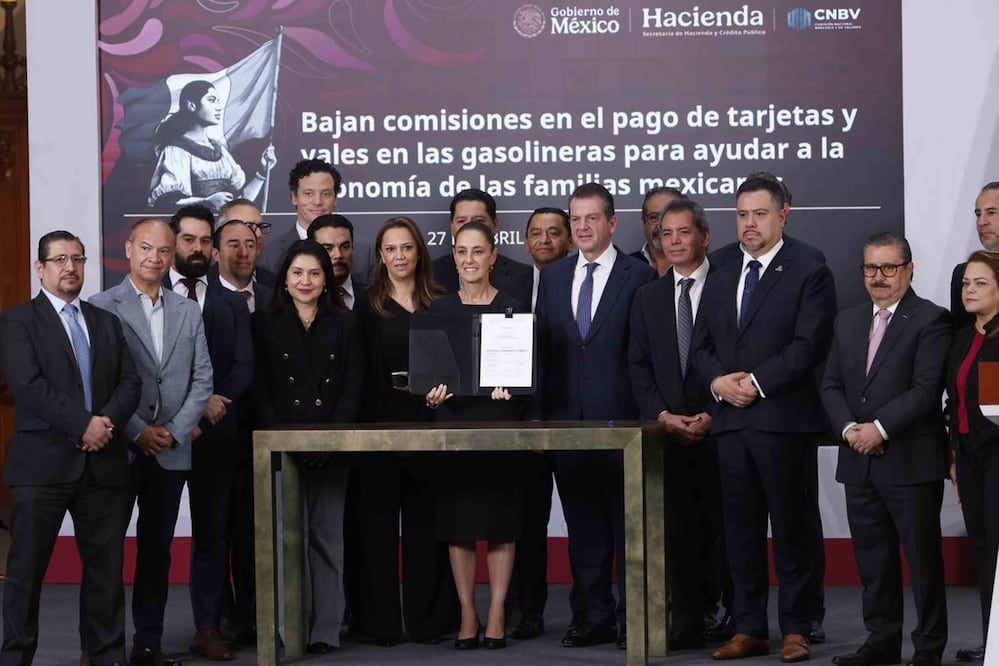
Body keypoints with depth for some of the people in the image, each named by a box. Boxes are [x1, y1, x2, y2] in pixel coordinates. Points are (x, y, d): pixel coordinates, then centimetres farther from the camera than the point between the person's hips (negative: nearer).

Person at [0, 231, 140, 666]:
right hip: (43, 462, -4)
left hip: (103, 463, 4)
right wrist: (83, 425, -17)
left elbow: (130, 382, 10)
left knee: (106, 565, 4)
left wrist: (107, 420, -10)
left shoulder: (106, 323, 18)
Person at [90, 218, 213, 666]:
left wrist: (175, 431, -4)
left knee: (157, 550, 8)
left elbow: (202, 379, 8)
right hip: (119, 449, -4)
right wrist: (138, 432, -11)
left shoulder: (189, 312, 12)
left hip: (171, 450, 4)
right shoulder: (102, 307, -3)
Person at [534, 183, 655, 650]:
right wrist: (538, 413, 6)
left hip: (620, 418, -4)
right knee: (583, 525, 8)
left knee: (627, 523, 1)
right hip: (567, 417, 4)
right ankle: (597, 618, 15)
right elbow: (541, 347, 12)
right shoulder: (552, 277, 13)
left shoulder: (640, 277, -1)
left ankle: (633, 620, 6)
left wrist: (647, 414, -9)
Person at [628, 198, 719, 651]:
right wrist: (663, 416, -3)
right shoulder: (648, 297, 14)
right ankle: (686, 625, 5)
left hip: (720, 428, -3)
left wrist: (714, 414, -10)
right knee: (678, 531, 2)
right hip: (668, 432, 3)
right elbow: (639, 366, 11)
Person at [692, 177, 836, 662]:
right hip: (731, 422, 6)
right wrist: (718, 381, -4)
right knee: (740, 530, 8)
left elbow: (808, 345, -11)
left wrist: (757, 381, -15)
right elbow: (702, 345, 16)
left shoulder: (810, 275, -1)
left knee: (792, 529, 0)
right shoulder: (720, 280, 18)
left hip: (785, 421, -6)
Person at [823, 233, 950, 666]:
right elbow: (831, 386, 12)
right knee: (872, 558, 10)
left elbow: (926, 389, -14)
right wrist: (849, 428, -5)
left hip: (911, 462, -6)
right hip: (860, 463, 6)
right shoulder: (848, 322, 16)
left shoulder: (930, 320, -5)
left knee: (923, 557, 0)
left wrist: (880, 428, -18)